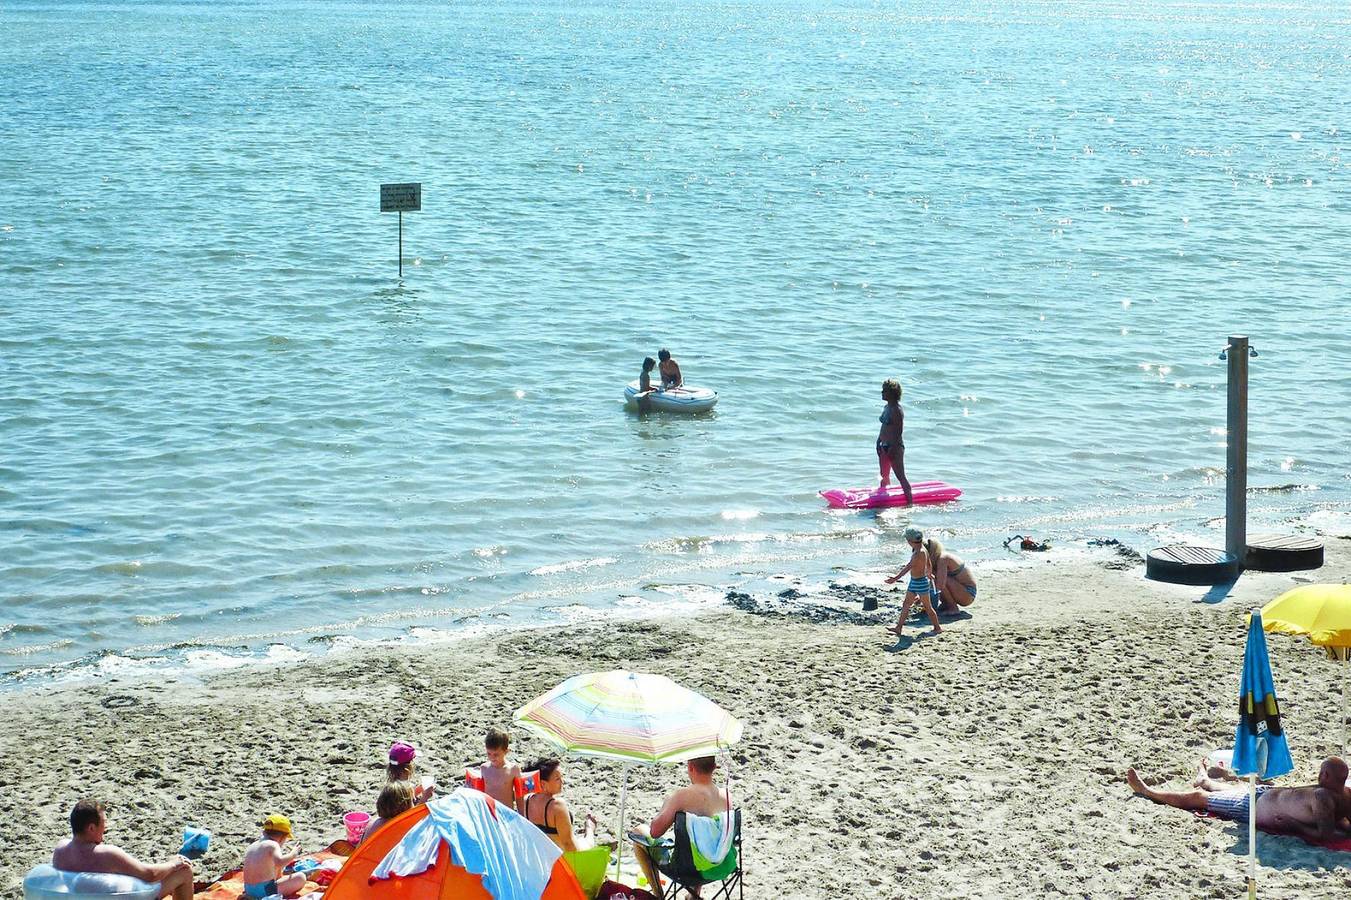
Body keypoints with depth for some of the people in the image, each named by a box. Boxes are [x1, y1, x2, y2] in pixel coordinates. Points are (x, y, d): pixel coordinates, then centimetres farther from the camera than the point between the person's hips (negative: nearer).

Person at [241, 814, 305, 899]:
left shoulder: (251, 846, 14)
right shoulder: (273, 845, -12)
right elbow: (279, 863, -33)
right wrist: (293, 854, -16)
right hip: (265, 891, -9)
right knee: (301, 877, -9)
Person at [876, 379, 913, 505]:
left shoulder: (896, 410, -17)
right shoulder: (887, 408, 11)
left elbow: (899, 431, -20)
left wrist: (892, 448, -21)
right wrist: (879, 442, 16)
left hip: (895, 447, -10)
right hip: (885, 447, 10)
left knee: (900, 476, -6)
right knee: (884, 476, 17)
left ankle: (910, 502, -2)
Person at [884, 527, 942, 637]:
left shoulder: (919, 553, -25)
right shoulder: (922, 550, 5)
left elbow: (909, 567, -32)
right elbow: (929, 565, 17)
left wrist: (896, 578, -36)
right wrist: (929, 576, 33)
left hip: (921, 583, -10)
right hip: (913, 582, 10)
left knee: (927, 606, 4)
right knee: (906, 605, 10)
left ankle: (937, 628, 16)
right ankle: (898, 627, 14)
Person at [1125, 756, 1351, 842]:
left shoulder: (1322, 796, -38)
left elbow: (1326, 834, -45)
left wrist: (1294, 827, -36)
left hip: (1252, 806, -8)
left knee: (1195, 797, 15)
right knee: (1230, 788, 39)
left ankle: (1147, 791, 38)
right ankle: (1206, 781, 75)